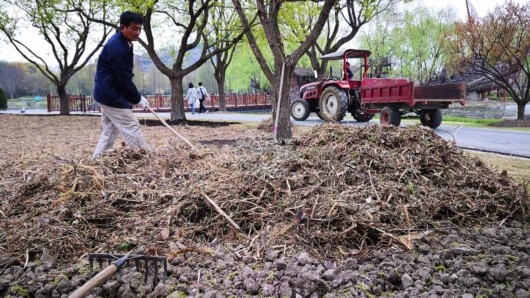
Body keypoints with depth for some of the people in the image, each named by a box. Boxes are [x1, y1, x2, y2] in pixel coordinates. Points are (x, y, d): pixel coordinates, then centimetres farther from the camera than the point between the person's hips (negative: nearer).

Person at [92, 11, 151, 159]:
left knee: (110, 133, 17)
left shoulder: (120, 43, 12)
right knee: (133, 131, -6)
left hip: (107, 94, 11)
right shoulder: (118, 47, -21)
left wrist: (135, 97, 13)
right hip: (113, 97, -11)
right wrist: (138, 99, -10)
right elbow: (124, 80, -20)